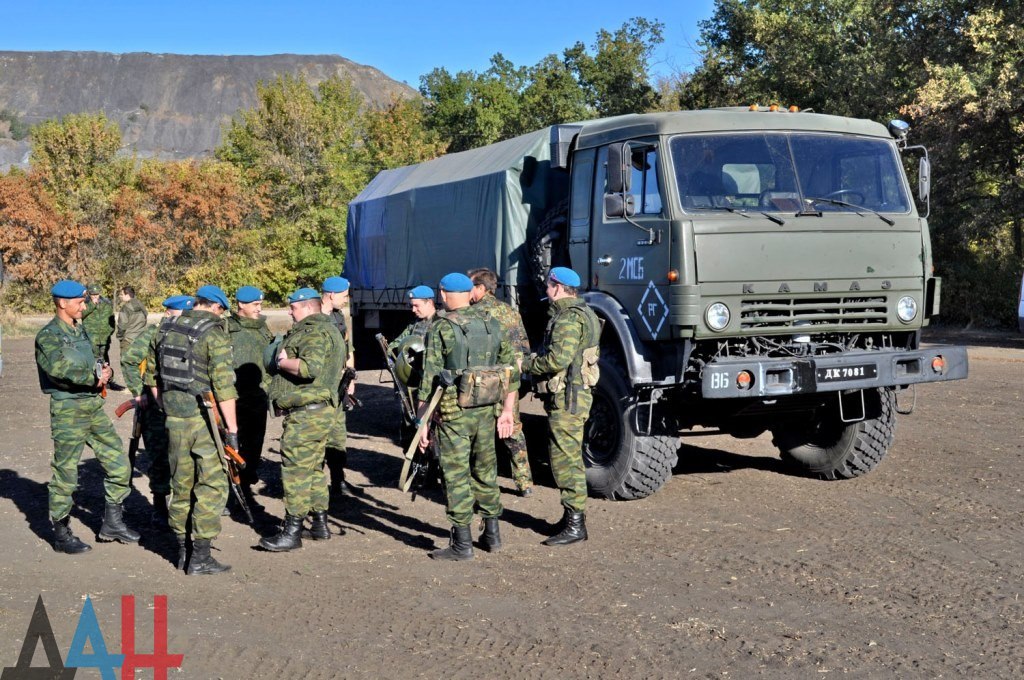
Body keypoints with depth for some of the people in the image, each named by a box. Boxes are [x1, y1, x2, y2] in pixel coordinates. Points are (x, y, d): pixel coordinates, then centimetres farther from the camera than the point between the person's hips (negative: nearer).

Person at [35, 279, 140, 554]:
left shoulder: (80, 330, 15)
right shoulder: (48, 336, -10)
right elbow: (59, 368, -26)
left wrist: (105, 372, -4)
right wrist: (93, 378, -18)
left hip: (94, 406, 8)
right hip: (67, 411, -8)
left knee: (118, 463, 8)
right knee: (65, 474, 1)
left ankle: (112, 524, 20)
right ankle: (61, 534, 14)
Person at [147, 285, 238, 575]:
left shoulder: (166, 329, 9)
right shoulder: (214, 334, -12)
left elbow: (151, 375, 16)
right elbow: (224, 386, -18)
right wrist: (232, 428, -14)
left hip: (174, 419, 7)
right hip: (204, 419, -7)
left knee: (181, 485, 16)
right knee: (211, 486, 1)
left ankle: (183, 551, 24)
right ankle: (200, 558, 0)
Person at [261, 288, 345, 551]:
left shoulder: (314, 332, -14)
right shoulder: (328, 329, 21)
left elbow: (311, 367, -29)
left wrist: (284, 362, -13)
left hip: (306, 414, -11)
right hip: (321, 410, 11)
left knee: (296, 470, -8)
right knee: (314, 467, 18)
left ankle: (292, 531, -6)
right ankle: (320, 524, 25)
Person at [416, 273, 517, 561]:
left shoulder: (440, 330, -9)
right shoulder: (491, 325, 7)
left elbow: (429, 380, -12)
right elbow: (510, 370, 8)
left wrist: (422, 422, -8)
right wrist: (506, 411, 14)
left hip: (455, 413, -5)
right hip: (487, 410, 6)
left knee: (457, 476, 1)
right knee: (485, 471, 17)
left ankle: (462, 544, 3)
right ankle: (492, 535, 26)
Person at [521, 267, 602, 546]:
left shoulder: (568, 318, -17)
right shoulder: (579, 313, 18)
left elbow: (559, 358, -27)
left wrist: (526, 364, -12)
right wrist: (535, 358, 17)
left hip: (567, 399, -11)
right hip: (568, 396, 11)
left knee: (565, 460, -9)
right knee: (567, 458, 17)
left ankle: (575, 525, -6)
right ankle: (573, 517, 26)